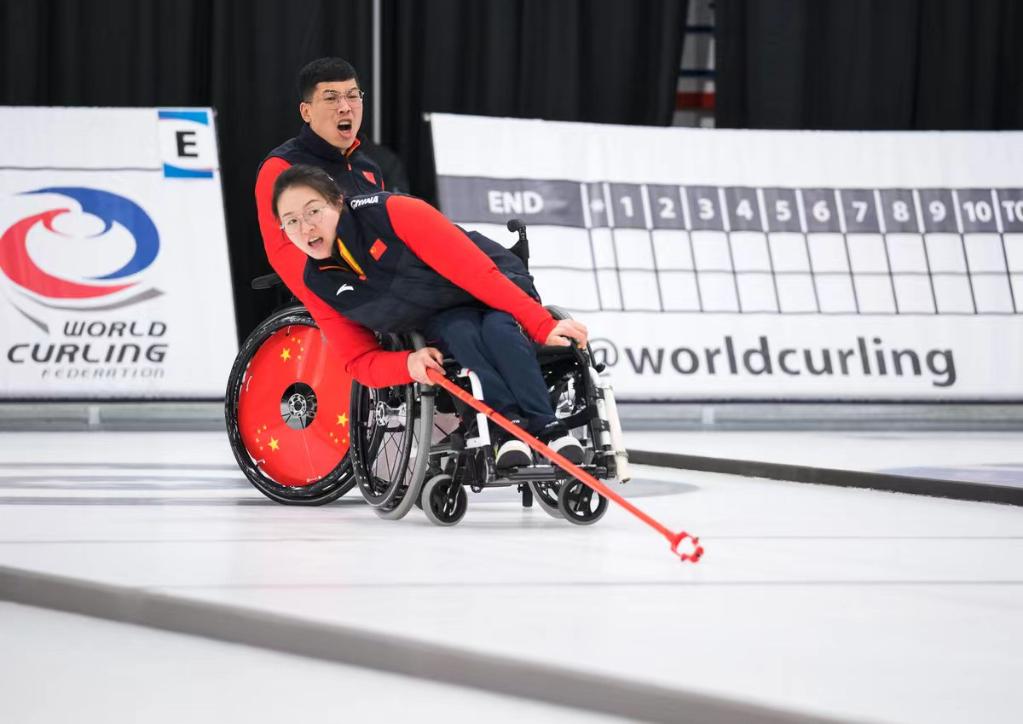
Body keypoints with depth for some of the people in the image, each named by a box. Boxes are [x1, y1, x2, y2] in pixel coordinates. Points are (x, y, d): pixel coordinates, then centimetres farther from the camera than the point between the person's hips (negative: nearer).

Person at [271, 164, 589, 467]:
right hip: (443, 321, 3)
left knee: (498, 328, -35)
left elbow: (477, 270, -27)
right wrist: (409, 363, -27)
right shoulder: (320, 285, -10)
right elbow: (358, 361, -5)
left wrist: (542, 325, -30)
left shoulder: (392, 212, -26)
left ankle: (550, 429, -39)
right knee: (461, 332, -32)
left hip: (498, 287, -3)